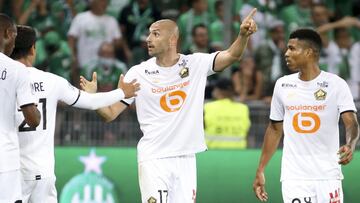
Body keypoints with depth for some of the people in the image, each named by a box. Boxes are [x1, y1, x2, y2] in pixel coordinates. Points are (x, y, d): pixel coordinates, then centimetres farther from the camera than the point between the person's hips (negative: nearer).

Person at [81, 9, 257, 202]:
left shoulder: (196, 64, 3)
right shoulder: (138, 73, -1)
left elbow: (231, 55, -9)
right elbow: (110, 113, -1)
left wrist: (243, 35, -28)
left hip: (186, 159, 2)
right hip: (154, 159, -2)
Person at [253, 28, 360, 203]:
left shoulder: (336, 84, -3)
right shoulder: (282, 85, 8)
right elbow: (275, 129, 15)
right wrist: (260, 171, 12)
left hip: (328, 175, -2)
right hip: (293, 177, 2)